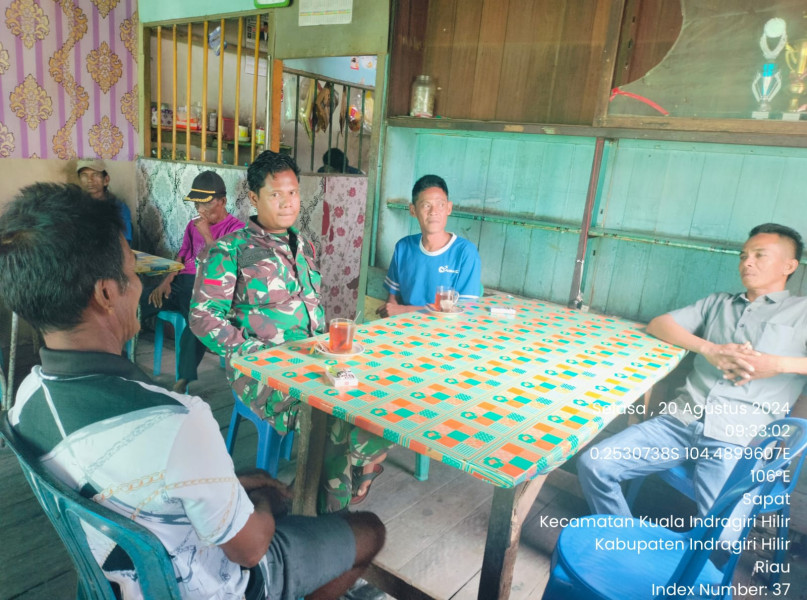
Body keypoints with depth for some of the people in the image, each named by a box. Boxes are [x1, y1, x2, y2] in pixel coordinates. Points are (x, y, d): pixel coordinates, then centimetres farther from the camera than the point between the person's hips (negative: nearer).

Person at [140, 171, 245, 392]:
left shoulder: (235, 228, -1)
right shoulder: (193, 225, 21)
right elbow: (181, 257, 22)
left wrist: (207, 235, -14)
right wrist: (167, 281, 4)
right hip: (181, 282, 7)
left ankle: (184, 382, -33)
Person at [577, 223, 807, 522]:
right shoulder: (717, 303, 24)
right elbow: (657, 325, 11)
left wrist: (778, 364, -14)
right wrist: (710, 349, -6)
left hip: (741, 436, -3)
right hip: (682, 418, 4)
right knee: (593, 464, -12)